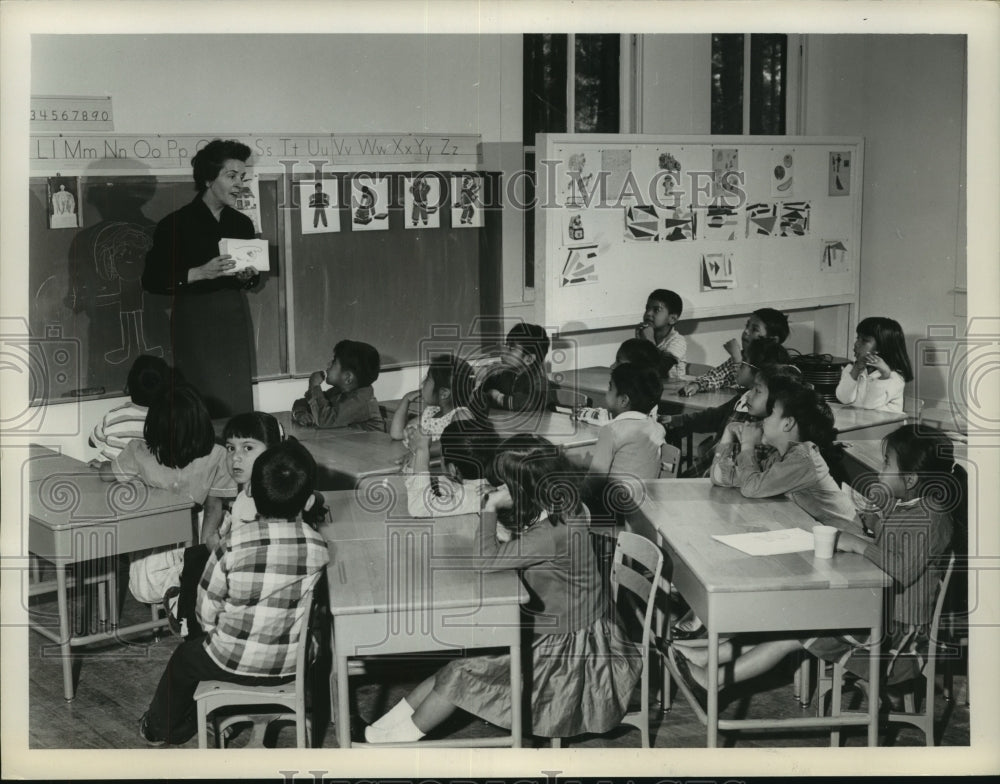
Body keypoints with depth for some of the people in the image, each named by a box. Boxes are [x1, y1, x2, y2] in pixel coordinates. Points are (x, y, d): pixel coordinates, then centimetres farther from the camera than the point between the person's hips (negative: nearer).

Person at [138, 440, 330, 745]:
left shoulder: (233, 545, -22)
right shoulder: (319, 548, -14)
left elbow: (206, 611, -11)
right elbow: (313, 610, 0)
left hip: (234, 663, -3)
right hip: (291, 667, 3)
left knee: (186, 656, 28)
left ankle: (159, 728, 50)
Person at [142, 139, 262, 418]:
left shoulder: (242, 223, 10)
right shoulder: (177, 224, -7)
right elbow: (151, 281, -9)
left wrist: (248, 277, -1)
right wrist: (200, 273, -19)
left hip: (236, 319, 5)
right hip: (195, 321, -5)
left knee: (240, 405, 3)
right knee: (204, 408, -10)